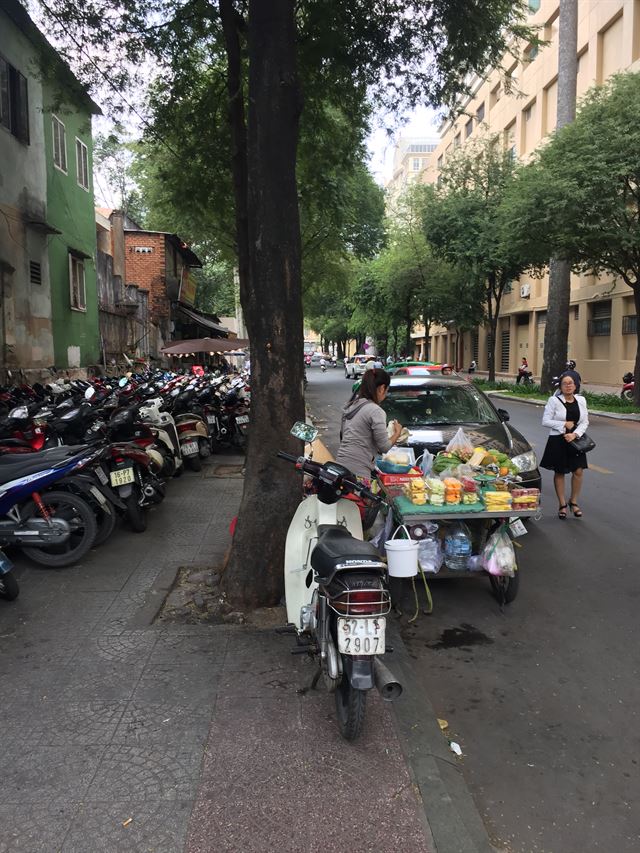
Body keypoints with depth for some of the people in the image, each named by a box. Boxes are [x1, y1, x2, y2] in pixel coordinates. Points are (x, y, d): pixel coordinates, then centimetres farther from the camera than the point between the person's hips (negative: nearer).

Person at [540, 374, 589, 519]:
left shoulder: (581, 400, 4)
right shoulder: (554, 400, -6)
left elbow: (585, 422, 2)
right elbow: (545, 421, -8)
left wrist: (575, 434, -13)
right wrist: (564, 425, -13)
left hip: (576, 440, 3)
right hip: (558, 441, -3)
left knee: (578, 471, -1)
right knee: (559, 472, 5)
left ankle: (573, 502, 18)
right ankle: (562, 504, 17)